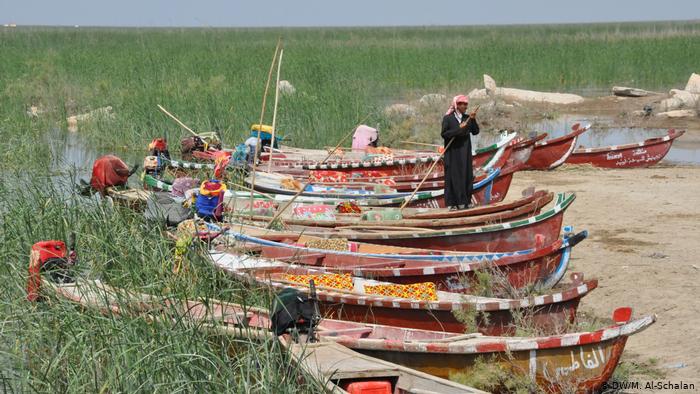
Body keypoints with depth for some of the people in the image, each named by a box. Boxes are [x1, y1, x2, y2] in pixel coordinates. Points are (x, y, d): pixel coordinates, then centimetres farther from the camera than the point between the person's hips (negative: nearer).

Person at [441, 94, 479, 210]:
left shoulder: (467, 118, 8)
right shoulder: (448, 118, -5)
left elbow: (475, 132, 2)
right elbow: (444, 134, -13)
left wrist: (473, 120, -11)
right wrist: (459, 129, -17)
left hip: (465, 152, 5)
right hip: (453, 152, -5)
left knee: (467, 175, 5)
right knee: (453, 176, -3)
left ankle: (465, 201, 12)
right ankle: (453, 203, -1)